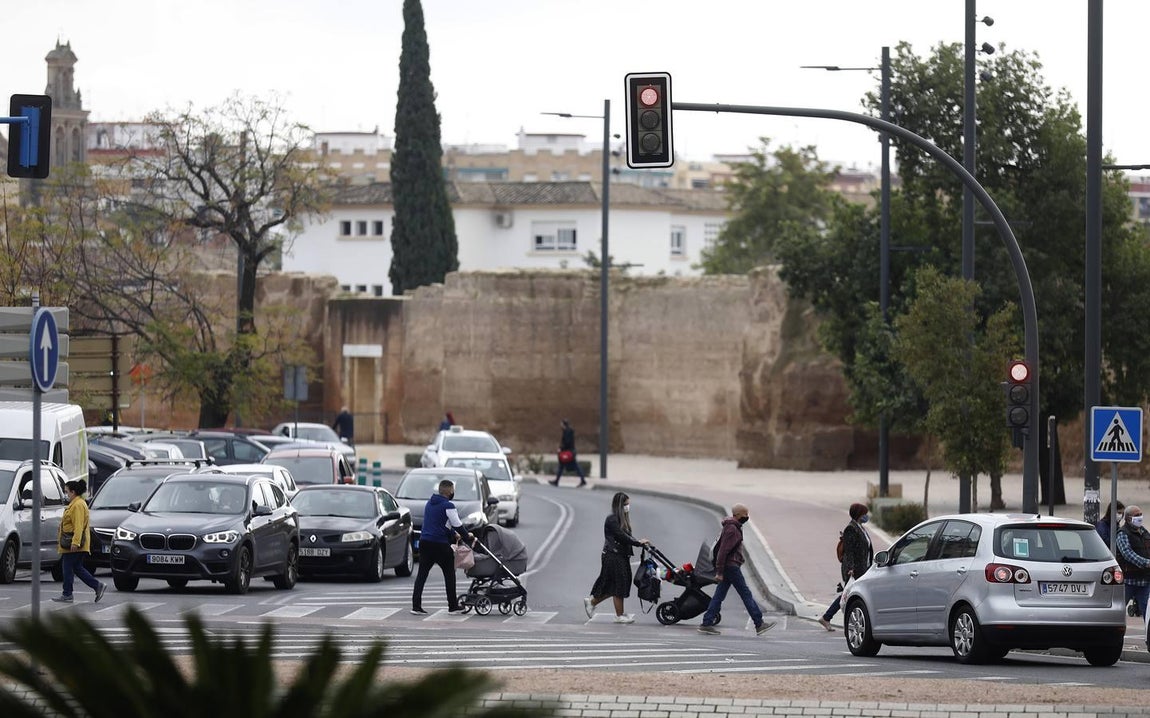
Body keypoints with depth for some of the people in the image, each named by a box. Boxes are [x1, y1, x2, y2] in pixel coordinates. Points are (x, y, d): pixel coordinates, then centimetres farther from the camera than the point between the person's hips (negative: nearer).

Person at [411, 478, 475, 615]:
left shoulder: (430, 503, 15)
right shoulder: (448, 506, -11)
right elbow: (458, 526, -7)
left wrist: (454, 535, 30)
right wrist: (468, 538, 8)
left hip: (424, 542, 7)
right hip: (440, 545, -7)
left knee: (422, 574, 4)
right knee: (449, 574, 7)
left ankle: (416, 605, -3)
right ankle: (453, 606, 12)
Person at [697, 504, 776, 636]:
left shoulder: (734, 527, 16)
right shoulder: (732, 529, -17)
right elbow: (723, 551, -21)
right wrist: (719, 572, -22)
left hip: (729, 566, 10)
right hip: (731, 566, -10)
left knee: (719, 595, 8)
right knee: (746, 594, -6)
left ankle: (707, 624, 7)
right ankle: (759, 624, -4)